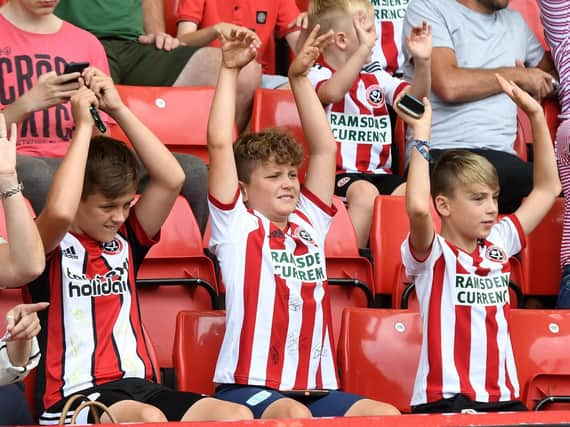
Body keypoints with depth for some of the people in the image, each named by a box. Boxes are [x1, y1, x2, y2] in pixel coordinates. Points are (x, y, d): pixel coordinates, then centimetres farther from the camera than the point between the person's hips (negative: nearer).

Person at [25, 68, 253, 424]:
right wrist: (83, 125, -14)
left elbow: (171, 179, 5)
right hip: (74, 397, -6)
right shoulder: (52, 246, 0)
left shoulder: (126, 241, 16)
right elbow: (60, 211, -25)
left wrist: (119, 110, 1)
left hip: (138, 388, 6)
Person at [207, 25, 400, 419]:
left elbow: (324, 148, 20)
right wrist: (230, 71, 0)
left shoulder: (309, 225, 18)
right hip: (250, 387, -6)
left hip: (316, 389, 6)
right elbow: (220, 145, -3)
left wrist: (300, 77, 16)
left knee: (387, 416, -19)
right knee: (293, 417, -37)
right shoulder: (238, 227, 4)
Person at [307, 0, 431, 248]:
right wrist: (364, 49, -32)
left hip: (379, 173, 6)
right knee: (365, 192, -35)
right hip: (338, 173, -6)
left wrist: (422, 62, -12)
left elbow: (414, 98, 6)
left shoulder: (377, 77, 19)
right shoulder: (318, 75, -1)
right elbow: (332, 92, -25)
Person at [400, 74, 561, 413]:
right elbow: (418, 208, -27)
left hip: (502, 397, 6)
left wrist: (537, 116, 15)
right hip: (445, 398, -6)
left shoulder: (498, 245, 14)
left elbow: (547, 189, 22)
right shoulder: (433, 253, -4)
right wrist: (421, 133, -20)